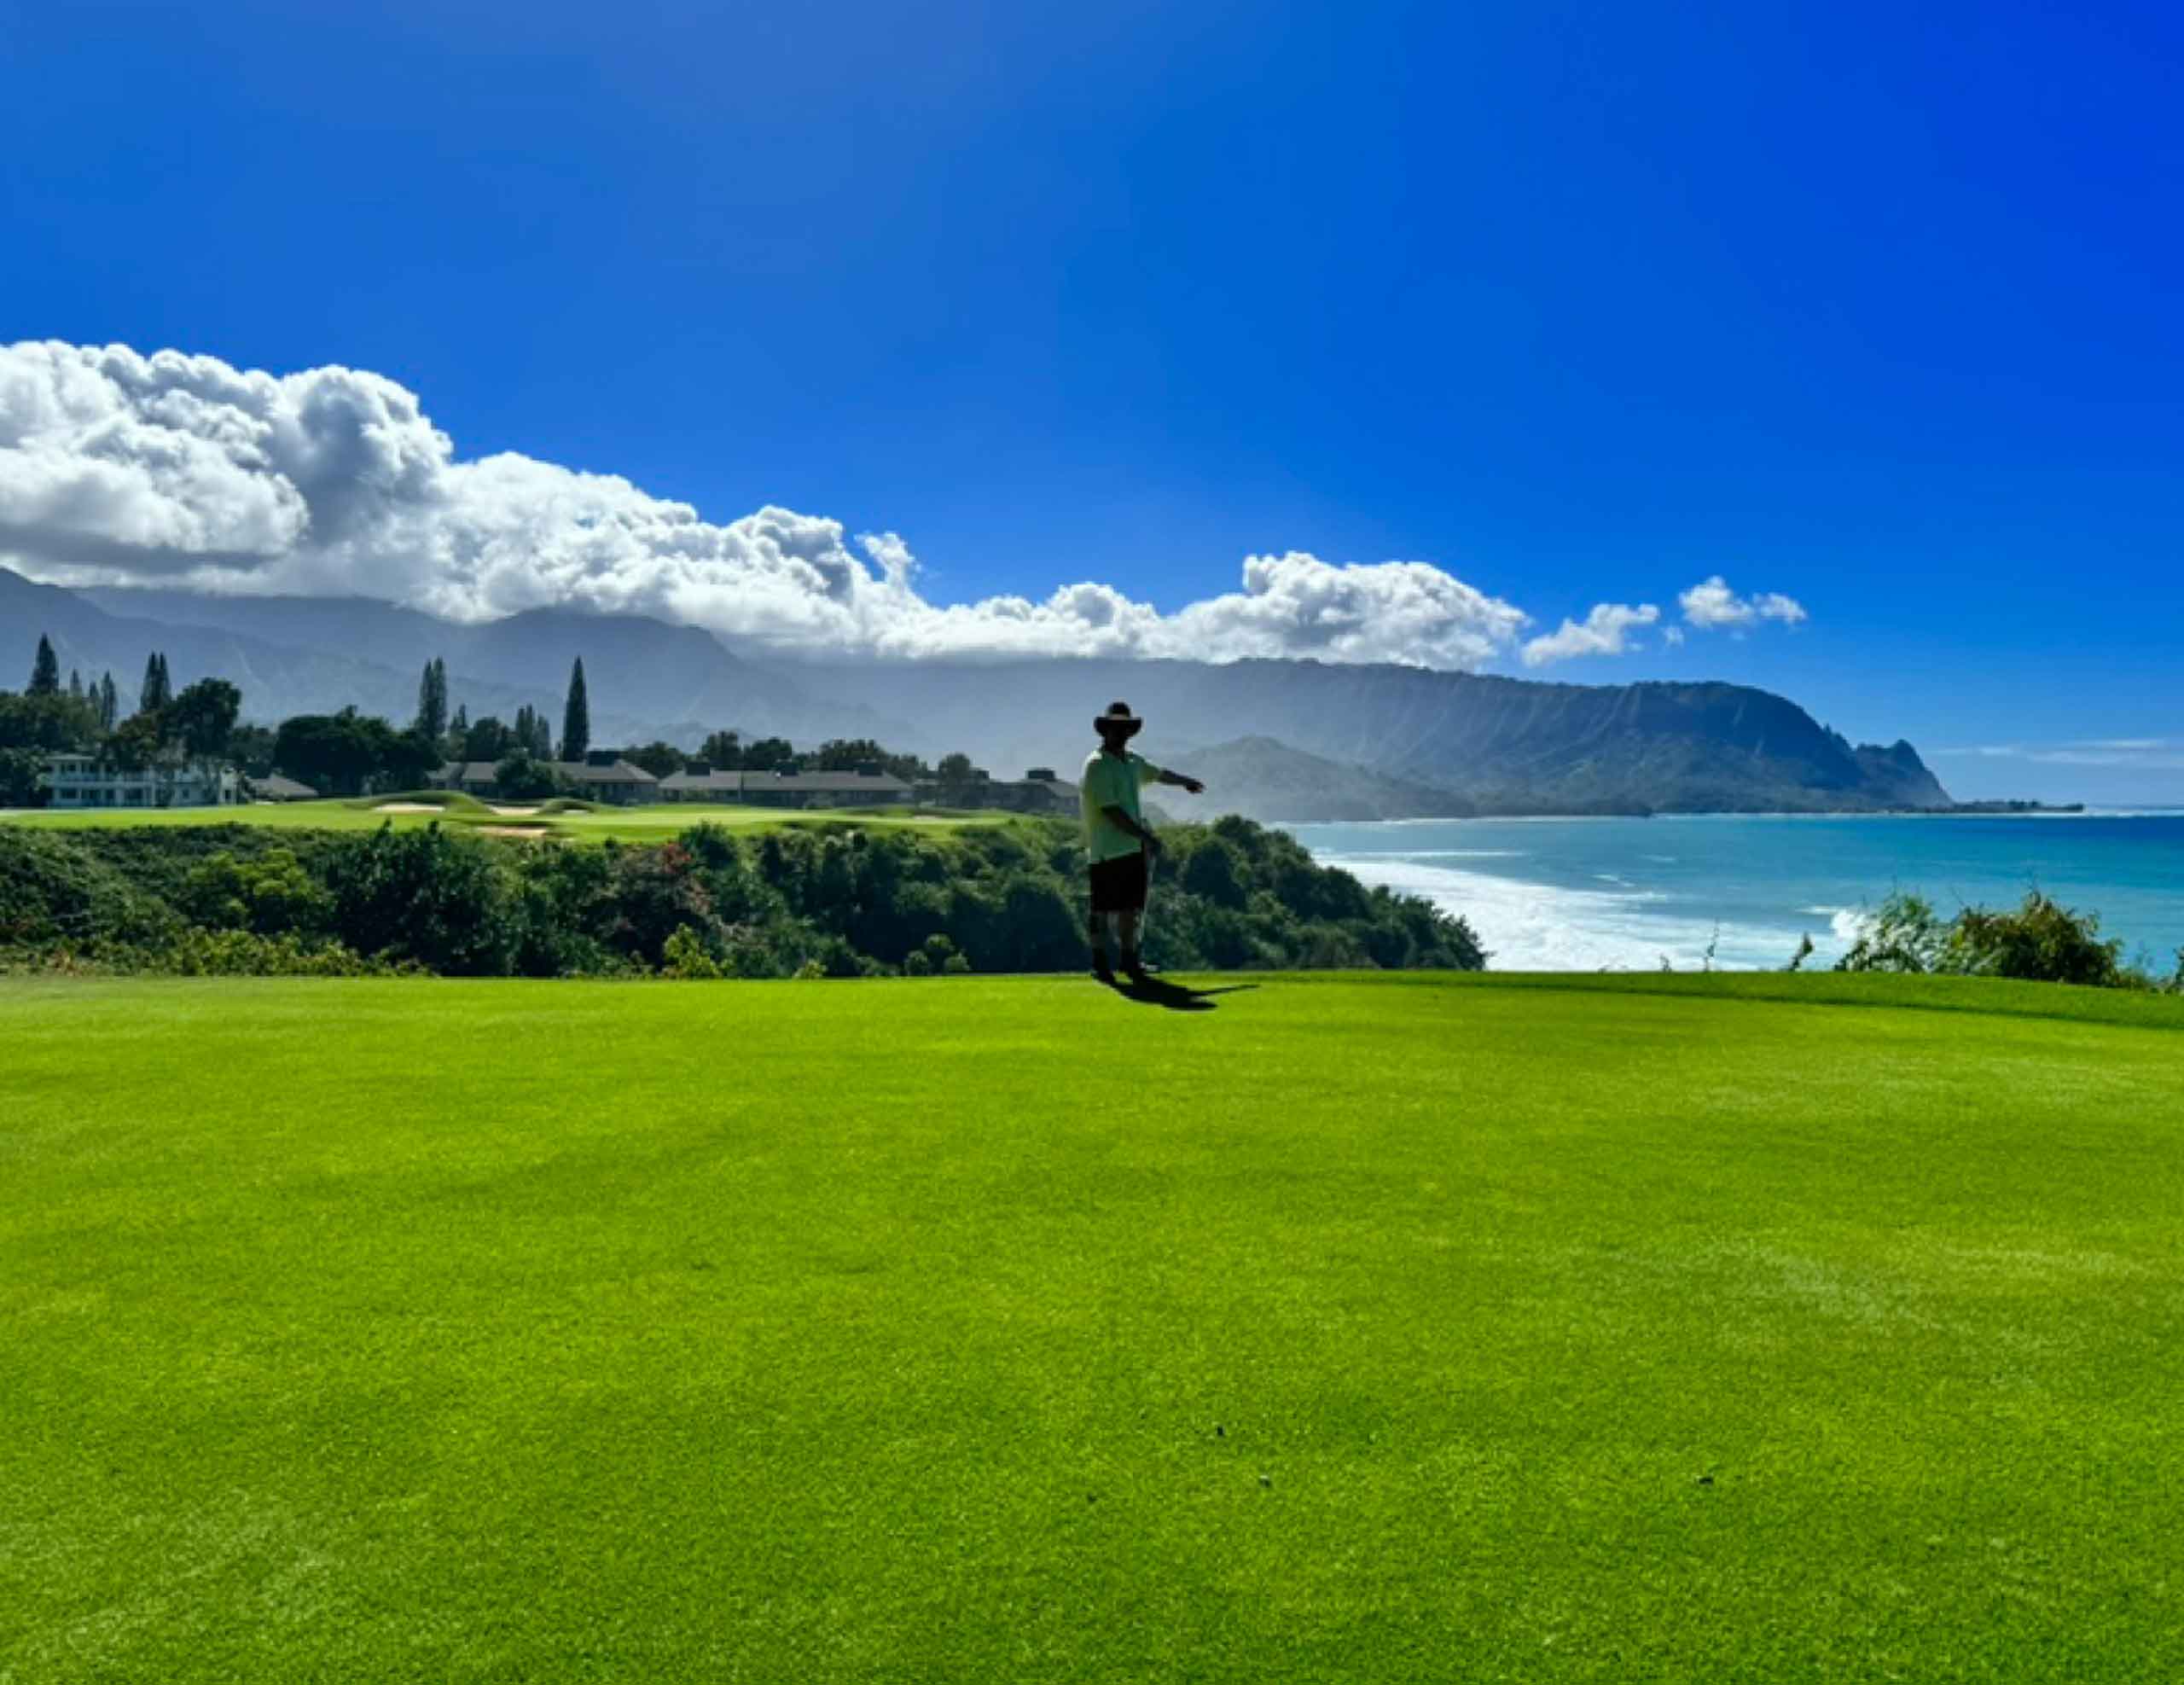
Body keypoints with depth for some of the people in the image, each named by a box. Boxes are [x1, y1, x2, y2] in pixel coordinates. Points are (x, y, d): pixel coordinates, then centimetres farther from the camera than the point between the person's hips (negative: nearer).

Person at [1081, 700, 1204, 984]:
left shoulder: (1132, 762, 13)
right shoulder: (1097, 765, -12)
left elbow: (1158, 774, 35)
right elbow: (1111, 811, -19)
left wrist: (1186, 780, 51)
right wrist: (1146, 837, -19)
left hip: (1133, 847, 8)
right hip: (1107, 850, -8)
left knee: (1131, 907, 9)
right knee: (1102, 907, -2)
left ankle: (1129, 958, 16)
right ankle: (1099, 961, 4)